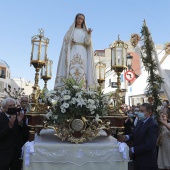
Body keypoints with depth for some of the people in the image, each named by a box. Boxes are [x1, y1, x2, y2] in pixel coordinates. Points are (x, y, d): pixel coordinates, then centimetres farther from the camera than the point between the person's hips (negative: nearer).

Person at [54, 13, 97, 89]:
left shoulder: (85, 31, 18)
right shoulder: (71, 30, 17)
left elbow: (87, 42, 3)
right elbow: (65, 39, 7)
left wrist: (89, 34, -15)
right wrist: (70, 41, -14)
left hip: (82, 53, 1)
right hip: (73, 52, -1)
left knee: (81, 71, -11)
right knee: (71, 71, -15)